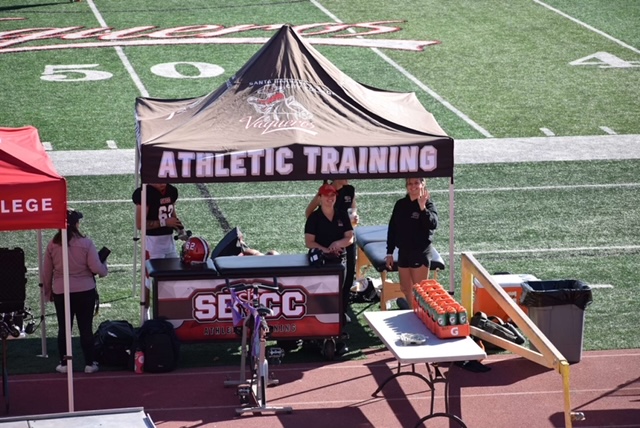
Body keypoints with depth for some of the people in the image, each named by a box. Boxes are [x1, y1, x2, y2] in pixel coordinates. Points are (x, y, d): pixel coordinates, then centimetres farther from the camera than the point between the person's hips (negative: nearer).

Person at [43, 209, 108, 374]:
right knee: (86, 328, 6)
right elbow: (96, 268, -13)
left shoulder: (52, 245, -3)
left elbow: (46, 272, 5)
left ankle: (64, 363, 14)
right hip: (85, 292, -2)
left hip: (60, 293, 2)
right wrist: (105, 269, 9)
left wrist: (47, 291, 17)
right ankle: (89, 363, 9)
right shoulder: (86, 243, -12)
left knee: (63, 328, 11)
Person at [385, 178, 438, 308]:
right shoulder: (400, 204, 5)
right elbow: (392, 228, 11)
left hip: (420, 252, -6)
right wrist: (389, 253, 9)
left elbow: (433, 224, -27)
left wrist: (422, 207, -39)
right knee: (405, 289, 14)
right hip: (403, 252, 6)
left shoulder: (428, 204, -10)